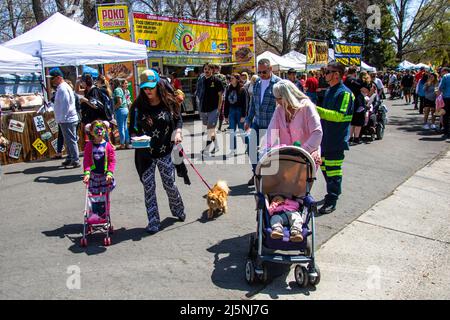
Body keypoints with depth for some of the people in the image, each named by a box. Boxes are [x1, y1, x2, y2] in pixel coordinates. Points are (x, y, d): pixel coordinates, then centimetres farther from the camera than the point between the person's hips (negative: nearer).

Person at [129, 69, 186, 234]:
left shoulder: (169, 102, -3)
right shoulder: (138, 105, -2)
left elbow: (178, 120, 8)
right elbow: (132, 127, 5)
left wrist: (177, 132, -12)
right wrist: (135, 137, -16)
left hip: (165, 152, -1)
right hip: (145, 154, 1)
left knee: (169, 184, 7)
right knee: (149, 188, 5)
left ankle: (178, 210, 37)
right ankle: (153, 222, 17)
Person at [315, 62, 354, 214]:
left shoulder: (344, 93, -14)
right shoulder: (329, 91, 15)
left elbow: (339, 116, -23)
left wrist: (317, 109, -24)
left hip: (337, 140, -9)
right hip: (325, 137, 9)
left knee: (333, 169, -6)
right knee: (324, 166, 16)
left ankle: (331, 201, 1)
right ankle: (333, 192, 32)